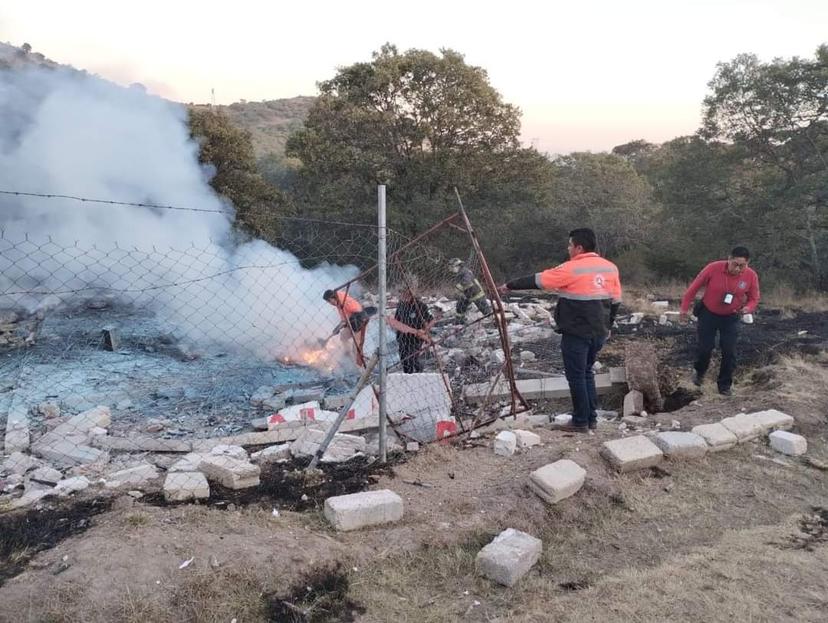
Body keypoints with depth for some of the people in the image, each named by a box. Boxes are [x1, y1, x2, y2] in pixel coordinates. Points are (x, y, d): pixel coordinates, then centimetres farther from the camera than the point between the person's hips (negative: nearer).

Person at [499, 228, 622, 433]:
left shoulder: (572, 269, -14)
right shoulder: (610, 267, 6)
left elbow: (537, 280, -10)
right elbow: (616, 300, 12)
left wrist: (510, 285, 0)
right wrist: (606, 326, 23)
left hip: (576, 333, -7)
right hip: (599, 333, 7)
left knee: (576, 376, 3)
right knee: (587, 373, 19)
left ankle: (580, 422, 8)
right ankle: (591, 418, 22)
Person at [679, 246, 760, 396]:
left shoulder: (751, 276, -17)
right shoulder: (713, 268, -24)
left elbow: (754, 299, -3)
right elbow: (694, 286, -12)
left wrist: (747, 308, -27)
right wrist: (685, 308, -6)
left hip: (731, 317, 1)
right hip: (708, 314, -1)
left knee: (729, 352, -1)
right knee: (705, 348, 4)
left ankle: (725, 385, 16)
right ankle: (699, 372, 34)